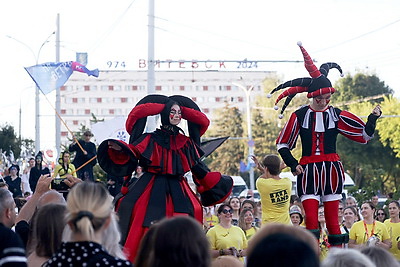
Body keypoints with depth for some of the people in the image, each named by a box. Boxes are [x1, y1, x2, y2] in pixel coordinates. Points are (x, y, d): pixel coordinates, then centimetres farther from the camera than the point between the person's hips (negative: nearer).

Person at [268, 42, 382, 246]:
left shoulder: (337, 115, 5)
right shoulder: (299, 116, 2)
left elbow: (364, 135, 8)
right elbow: (282, 144, 7)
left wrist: (373, 118, -7)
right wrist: (293, 164, -5)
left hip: (332, 169, 1)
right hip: (308, 171, -1)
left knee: (332, 218, 3)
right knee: (311, 218, -9)